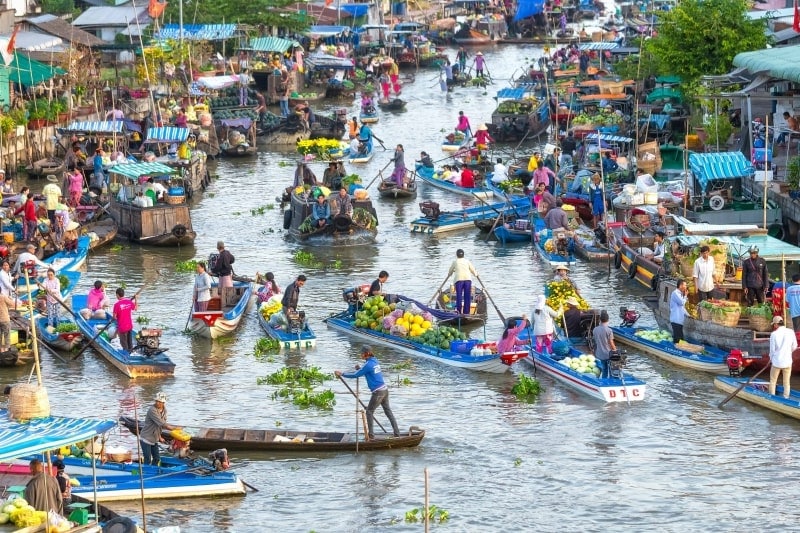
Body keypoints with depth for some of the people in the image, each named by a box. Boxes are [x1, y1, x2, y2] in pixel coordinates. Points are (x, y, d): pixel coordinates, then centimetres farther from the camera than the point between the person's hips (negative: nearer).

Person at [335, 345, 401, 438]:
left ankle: (371, 434, 7)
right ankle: (397, 432, 17)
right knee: (388, 411, 15)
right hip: (385, 390, 8)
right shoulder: (375, 361, 11)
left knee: (369, 411, 5)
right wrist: (359, 369, 10)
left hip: (378, 392, -8)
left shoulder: (368, 364, -16)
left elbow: (355, 375, -13)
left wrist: (342, 374, -4)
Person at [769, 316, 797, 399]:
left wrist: (771, 358, 14)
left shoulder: (774, 334, -14)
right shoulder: (791, 332, -7)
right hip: (787, 361, 2)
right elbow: (794, 347, 4)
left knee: (773, 381, 15)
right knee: (787, 382, 14)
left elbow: (772, 349, -6)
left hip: (777, 361, -2)